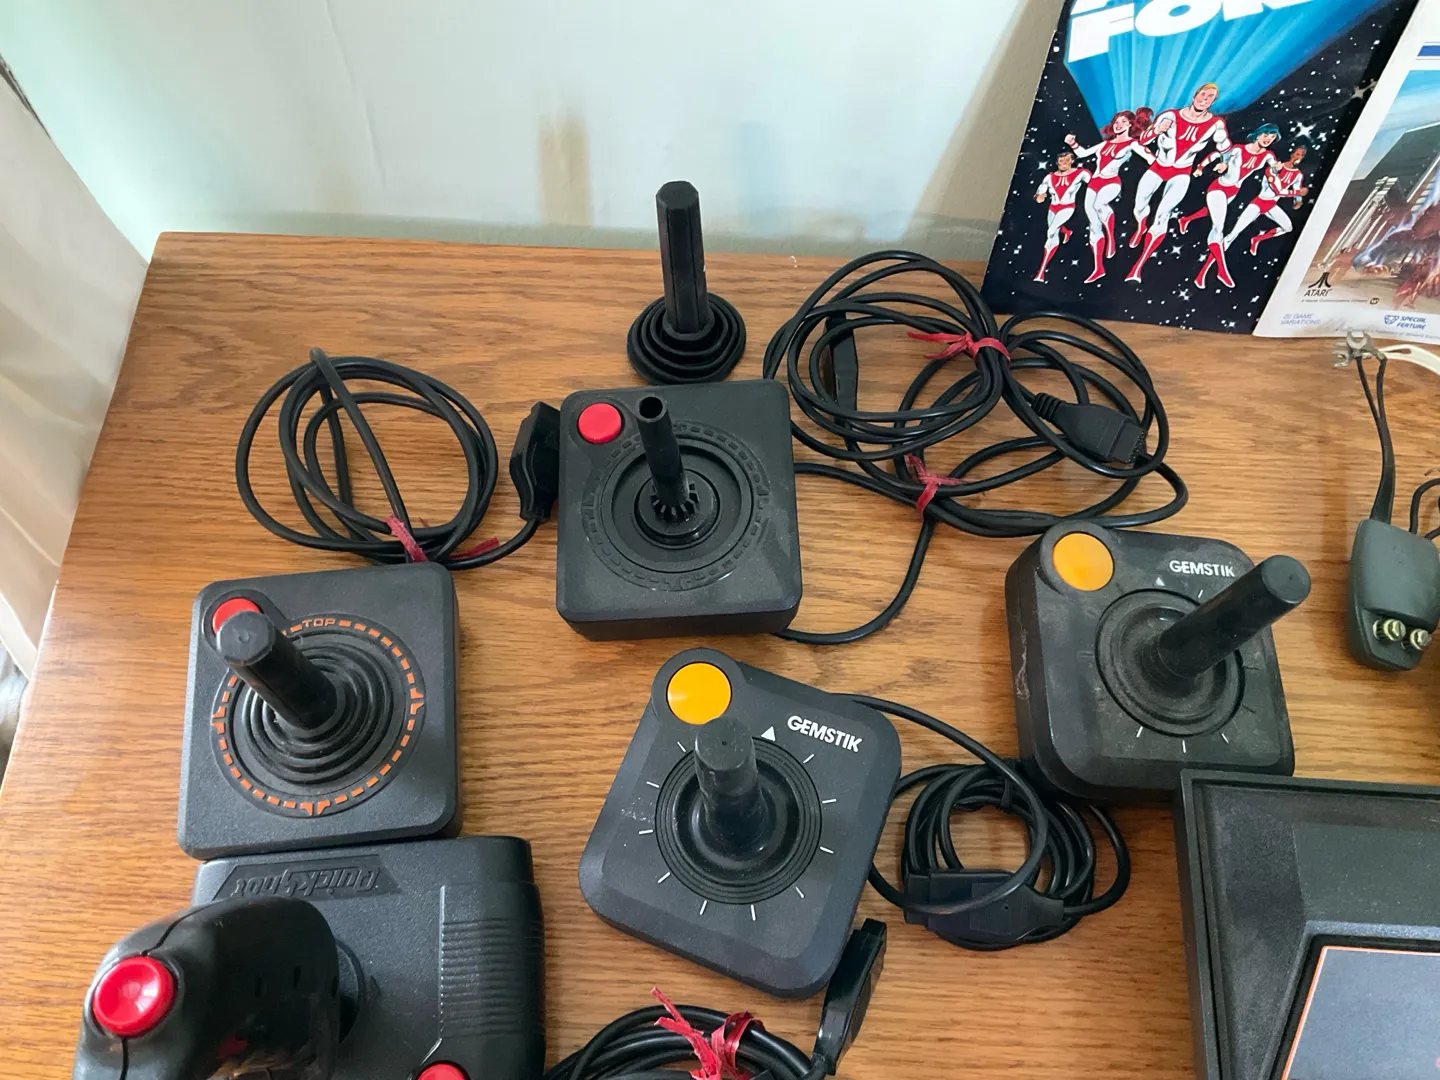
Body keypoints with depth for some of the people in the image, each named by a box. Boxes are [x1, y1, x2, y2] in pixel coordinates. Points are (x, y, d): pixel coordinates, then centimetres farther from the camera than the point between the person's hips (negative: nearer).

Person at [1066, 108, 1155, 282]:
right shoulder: (1106, 143, 18)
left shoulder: (1132, 143, 2)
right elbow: (1083, 153, 22)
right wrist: (1073, 144, 5)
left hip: (1111, 182, -6)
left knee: (1098, 205, -40)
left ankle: (1111, 237, -19)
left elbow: (1150, 158, -8)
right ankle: (1098, 268, 6)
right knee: (1094, 225, 2)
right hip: (1094, 183, 6)